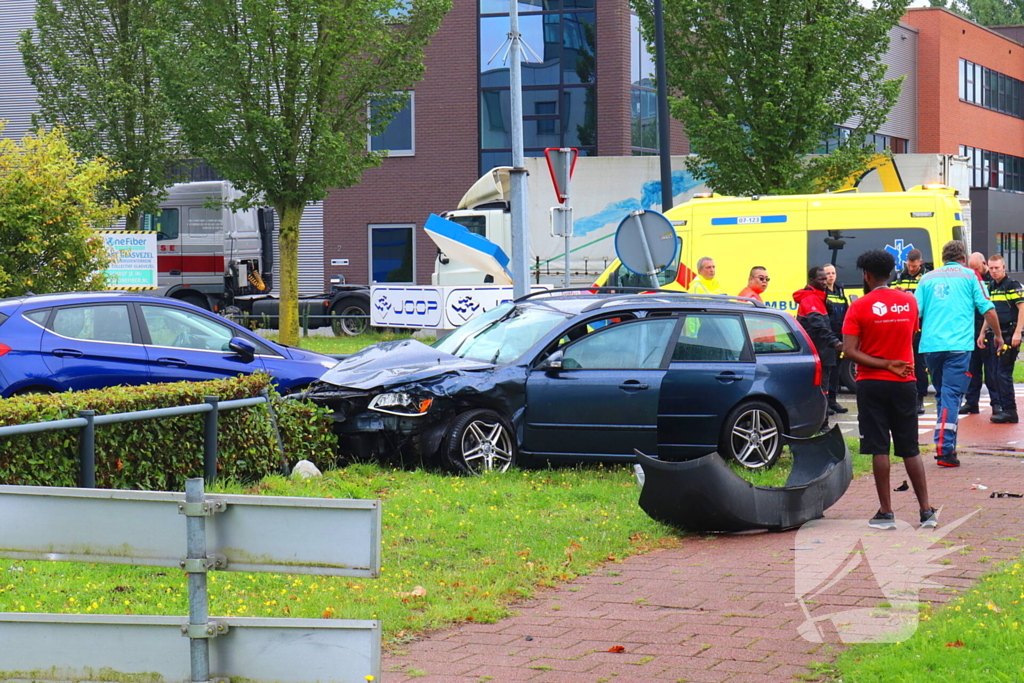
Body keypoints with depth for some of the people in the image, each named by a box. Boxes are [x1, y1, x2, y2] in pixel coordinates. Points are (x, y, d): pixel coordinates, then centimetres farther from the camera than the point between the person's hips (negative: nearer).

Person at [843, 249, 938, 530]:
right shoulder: (909, 302, 3)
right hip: (905, 382, 3)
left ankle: (886, 513, 0)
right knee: (910, 450, 9)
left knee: (879, 449, 0)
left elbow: (850, 351, -15)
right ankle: (926, 511, 7)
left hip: (872, 384, -3)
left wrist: (886, 365, -14)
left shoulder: (859, 307, -8)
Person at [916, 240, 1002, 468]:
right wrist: (998, 335, 19)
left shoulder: (928, 278, 15)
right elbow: (987, 309, 5)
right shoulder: (969, 275, 7)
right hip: (958, 345, -4)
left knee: (941, 393, 17)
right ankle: (945, 448, -17)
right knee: (951, 394, -7)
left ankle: (944, 443, 20)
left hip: (930, 345, 4)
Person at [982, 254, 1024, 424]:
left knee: (1004, 373, -11)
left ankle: (1009, 411, -8)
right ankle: (1005, 409, 13)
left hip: (1009, 335, -8)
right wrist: (982, 333, 21)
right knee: (998, 373, 8)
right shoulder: (991, 287, 16)